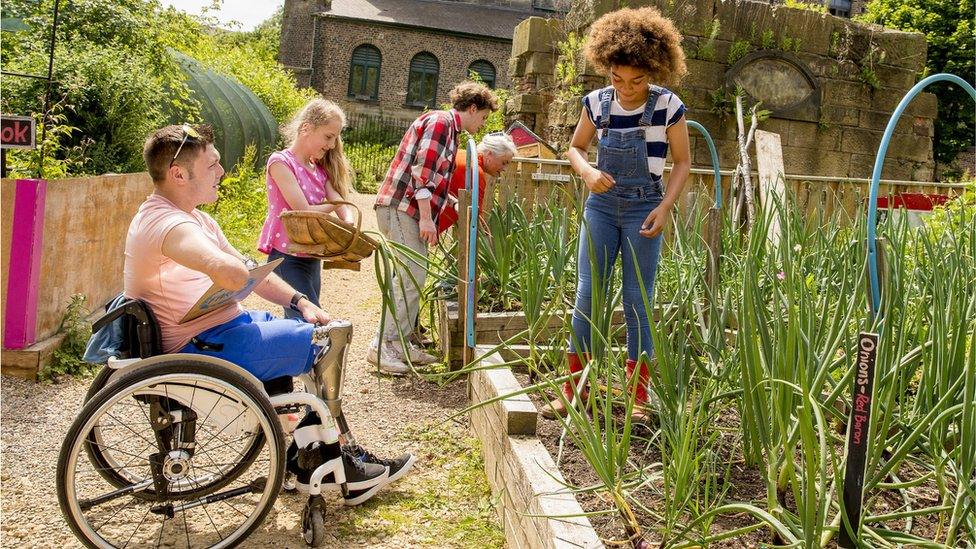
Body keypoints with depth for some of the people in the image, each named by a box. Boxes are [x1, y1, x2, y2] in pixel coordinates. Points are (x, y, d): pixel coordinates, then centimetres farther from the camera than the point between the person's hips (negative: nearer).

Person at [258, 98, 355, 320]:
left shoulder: (321, 170, 14)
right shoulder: (281, 162, -9)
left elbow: (343, 209, 0)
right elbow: (303, 212, -17)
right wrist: (331, 205, -1)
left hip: (312, 258, 7)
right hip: (286, 257, -7)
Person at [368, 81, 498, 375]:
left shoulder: (448, 128, 23)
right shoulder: (440, 121, -9)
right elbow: (422, 171, -18)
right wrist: (426, 218, -20)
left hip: (409, 211, 10)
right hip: (401, 208, -10)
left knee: (412, 279, 10)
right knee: (411, 278, -13)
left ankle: (401, 343, 16)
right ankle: (382, 346, -9)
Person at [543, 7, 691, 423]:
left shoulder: (667, 106, -8)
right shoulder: (596, 103, -2)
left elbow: (682, 161, 0)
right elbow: (575, 148, 11)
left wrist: (665, 207, -12)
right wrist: (587, 172, -11)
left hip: (644, 209, -2)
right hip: (601, 205, 2)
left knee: (638, 302, 0)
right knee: (587, 294, 0)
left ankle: (638, 396, 9)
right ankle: (573, 389, 8)